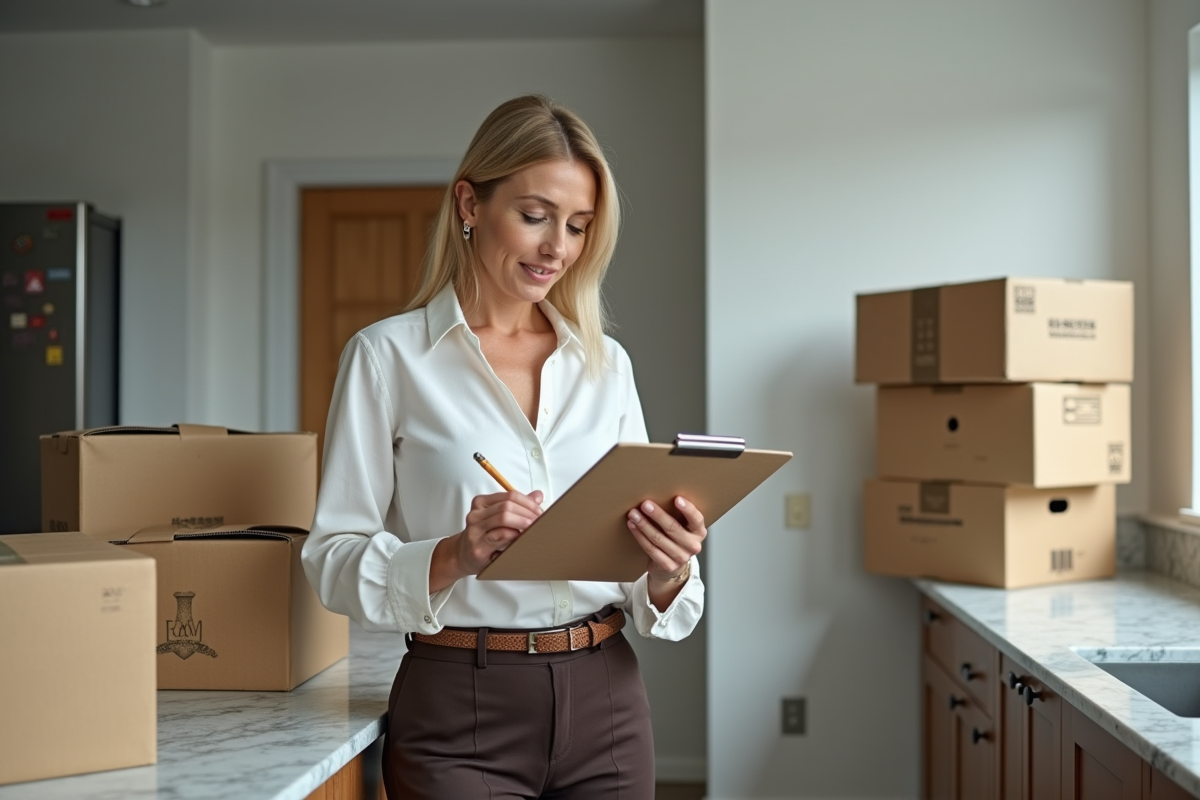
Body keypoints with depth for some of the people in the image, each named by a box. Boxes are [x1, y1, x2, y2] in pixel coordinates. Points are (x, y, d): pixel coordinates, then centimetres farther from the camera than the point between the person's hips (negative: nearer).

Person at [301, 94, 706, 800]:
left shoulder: (607, 364, 7)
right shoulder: (388, 357, -4)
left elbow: (649, 597, 9)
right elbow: (336, 558, -7)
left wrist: (668, 571, -14)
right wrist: (453, 556, -24)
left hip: (604, 702, 4)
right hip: (461, 713, -3)